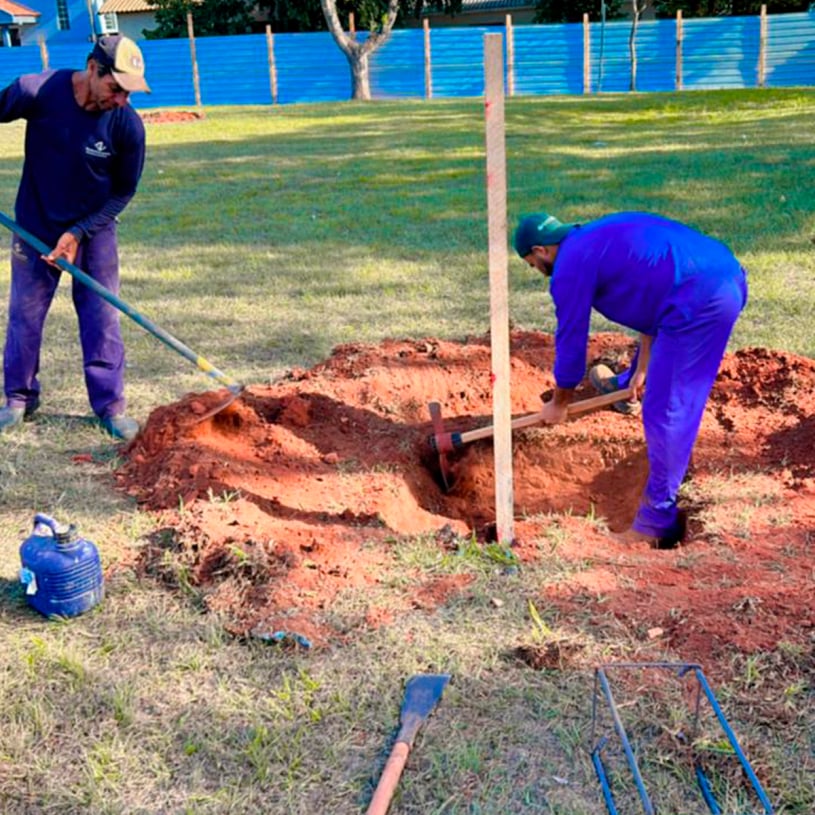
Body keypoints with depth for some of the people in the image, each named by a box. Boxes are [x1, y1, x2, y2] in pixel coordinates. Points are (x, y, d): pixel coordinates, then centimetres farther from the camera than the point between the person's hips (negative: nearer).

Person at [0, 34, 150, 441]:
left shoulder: (127, 124, -19)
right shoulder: (36, 92, -21)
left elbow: (123, 191, -8)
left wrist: (79, 233, -14)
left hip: (95, 229, 0)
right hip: (35, 226, 1)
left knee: (102, 319, 1)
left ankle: (110, 406, 13)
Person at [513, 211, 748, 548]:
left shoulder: (571, 265, -3)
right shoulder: (601, 235, 24)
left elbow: (571, 342, 3)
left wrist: (558, 402, 19)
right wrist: (641, 369, 30)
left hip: (700, 302, -10)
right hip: (731, 275, 10)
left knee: (666, 410, -3)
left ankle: (657, 523, 5)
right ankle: (626, 386, 68)